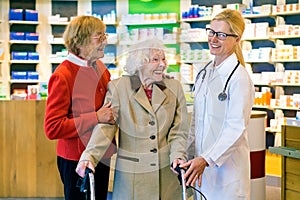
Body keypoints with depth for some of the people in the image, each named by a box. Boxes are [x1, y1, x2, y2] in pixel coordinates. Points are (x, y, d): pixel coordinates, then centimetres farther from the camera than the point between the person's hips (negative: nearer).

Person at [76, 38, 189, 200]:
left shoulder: (174, 88, 4)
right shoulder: (118, 87, -4)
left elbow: (179, 131, 3)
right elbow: (105, 126, -10)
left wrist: (178, 156, -13)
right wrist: (89, 156, -23)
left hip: (166, 171, 2)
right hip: (130, 174, -2)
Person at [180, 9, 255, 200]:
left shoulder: (239, 78, -14)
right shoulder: (205, 73, 9)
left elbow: (236, 127, -18)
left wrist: (206, 160, -23)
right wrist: (191, 157, 12)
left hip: (227, 165, -7)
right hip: (201, 162, 7)